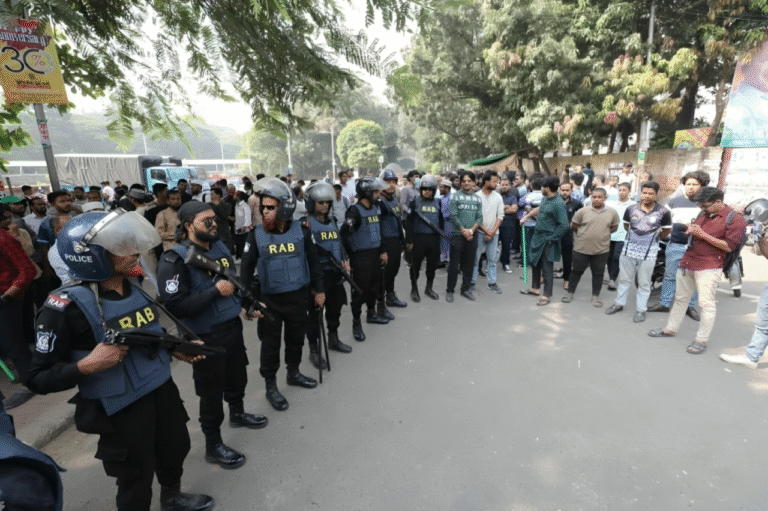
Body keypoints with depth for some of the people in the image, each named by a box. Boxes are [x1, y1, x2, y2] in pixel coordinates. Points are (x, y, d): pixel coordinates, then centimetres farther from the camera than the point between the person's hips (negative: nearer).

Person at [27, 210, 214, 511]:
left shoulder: (136, 289, -1)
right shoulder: (68, 307, -21)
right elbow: (38, 379, -15)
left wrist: (177, 351, 3)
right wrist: (88, 365, -31)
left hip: (164, 390, 7)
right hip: (121, 410, -7)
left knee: (176, 451, 28)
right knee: (136, 482, 15)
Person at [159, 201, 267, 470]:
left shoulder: (220, 247, 3)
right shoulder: (175, 260, -20)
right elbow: (175, 306, -27)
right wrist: (216, 291, -27)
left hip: (232, 326, 7)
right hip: (205, 336, -7)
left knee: (237, 376, 25)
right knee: (211, 391, 8)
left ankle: (237, 414, 52)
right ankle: (213, 445, 29)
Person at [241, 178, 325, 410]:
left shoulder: (301, 230, -7)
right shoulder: (256, 234, -10)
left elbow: (313, 261, 2)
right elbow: (247, 269, -4)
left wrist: (319, 289, 6)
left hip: (299, 296, 2)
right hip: (269, 299, -1)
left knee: (296, 338, 19)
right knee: (270, 344, 10)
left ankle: (293, 373, 43)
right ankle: (271, 386, 30)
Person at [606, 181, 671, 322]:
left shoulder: (663, 212, -8)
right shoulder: (631, 209, -2)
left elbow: (666, 231, 5)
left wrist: (652, 239, 11)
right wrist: (635, 236, 12)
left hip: (649, 252, -2)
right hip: (629, 248, 2)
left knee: (644, 283, 7)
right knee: (624, 278, 13)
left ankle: (641, 309, 19)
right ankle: (619, 303, 26)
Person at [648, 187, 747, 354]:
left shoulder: (735, 218, -6)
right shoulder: (703, 215, 14)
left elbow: (729, 246, -12)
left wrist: (703, 234, -16)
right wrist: (690, 231, 6)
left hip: (708, 267, -7)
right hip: (687, 263, 7)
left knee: (707, 303, -4)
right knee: (680, 298, 13)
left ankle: (702, 340, 5)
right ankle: (670, 329, 24)